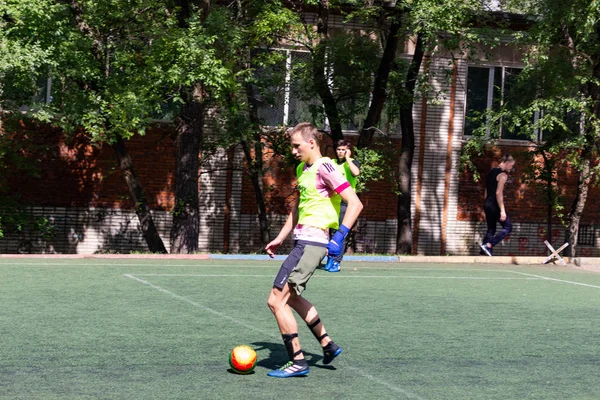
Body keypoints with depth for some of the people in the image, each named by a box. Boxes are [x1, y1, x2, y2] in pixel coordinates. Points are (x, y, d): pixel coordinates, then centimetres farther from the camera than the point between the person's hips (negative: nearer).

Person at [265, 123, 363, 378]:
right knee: (290, 297, 24)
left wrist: (339, 237, -26)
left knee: (276, 300, -10)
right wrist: (279, 239, 26)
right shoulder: (302, 169, 14)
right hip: (303, 242, 10)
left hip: (311, 243, -10)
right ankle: (327, 345, 33)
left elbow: (355, 203, -19)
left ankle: (298, 362, -2)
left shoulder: (324, 168, -15)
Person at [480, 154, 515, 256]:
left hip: (487, 204, 9)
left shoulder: (491, 172, 16)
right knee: (507, 227, -2)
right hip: (495, 205, -9)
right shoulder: (502, 175, -11)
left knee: (491, 230, 14)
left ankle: (484, 252, 7)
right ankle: (488, 245, -14)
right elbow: (499, 193, -20)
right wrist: (502, 210, -22)